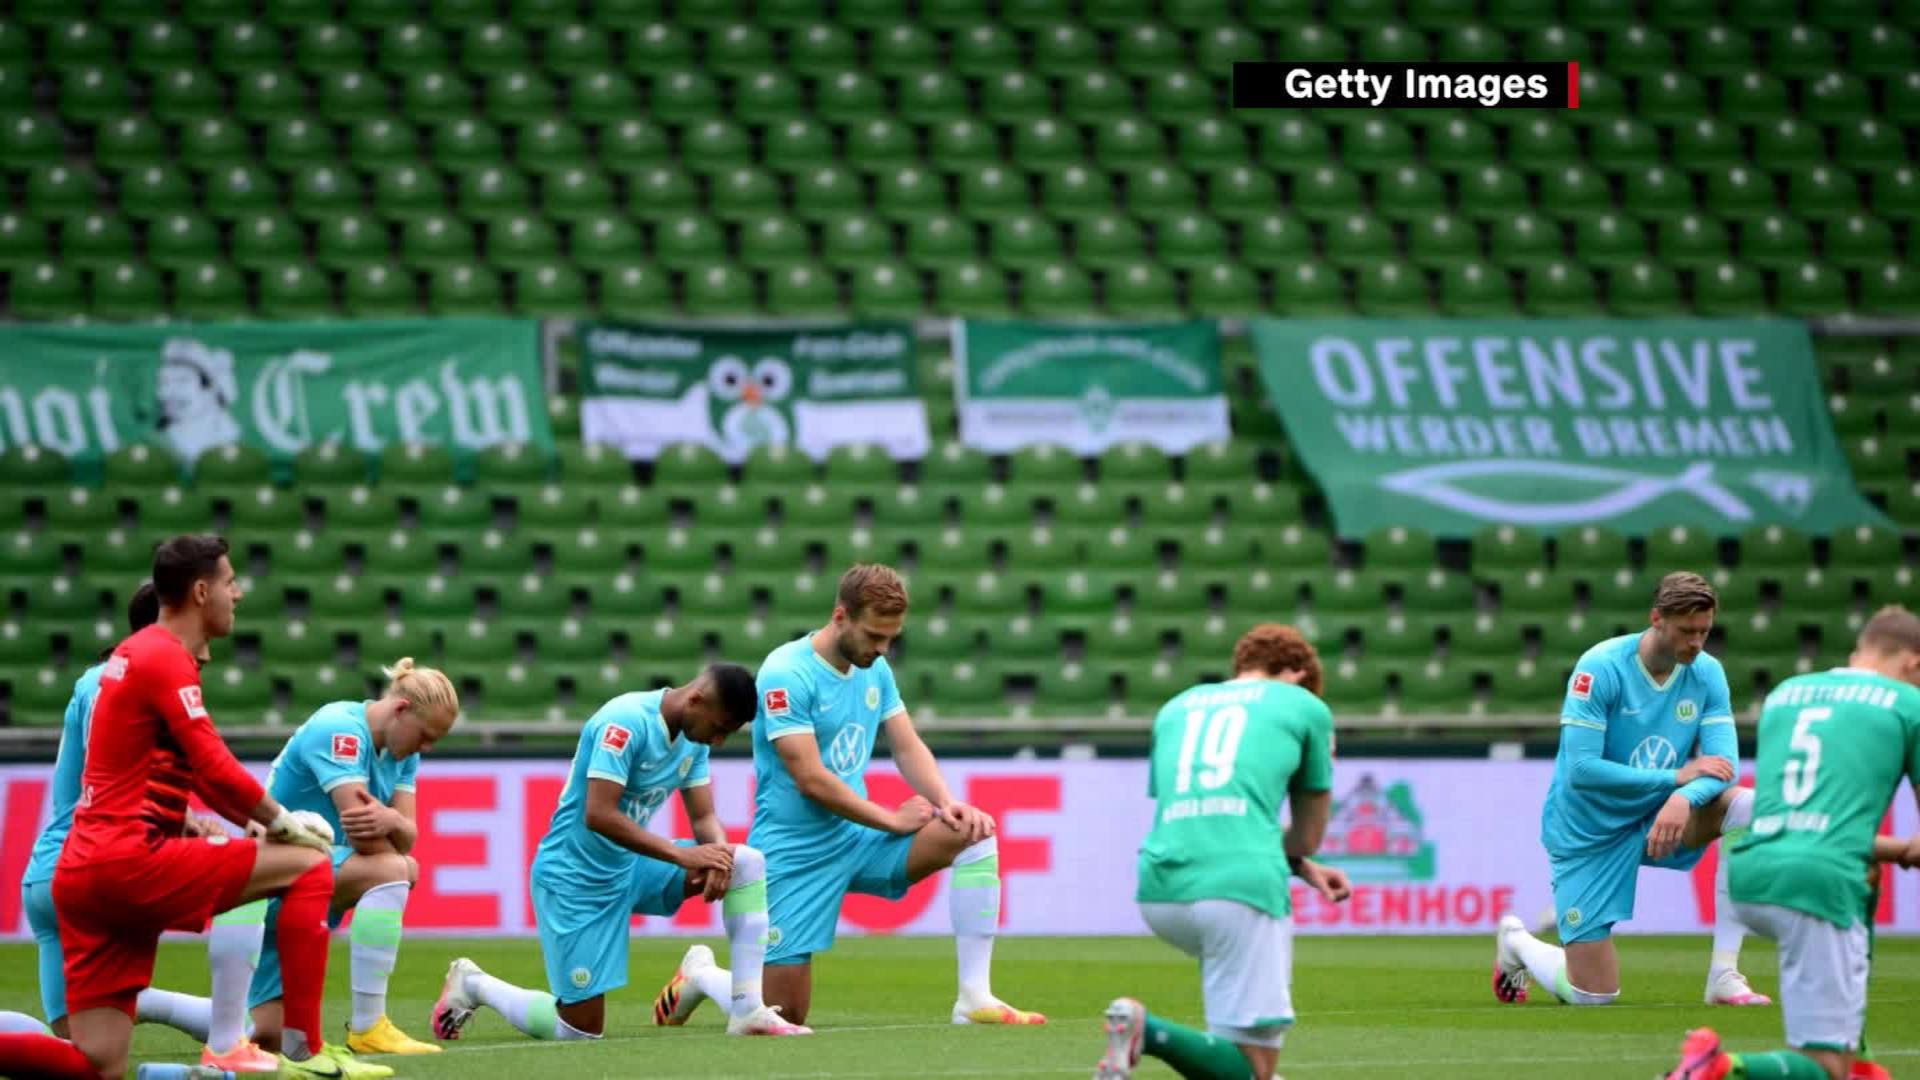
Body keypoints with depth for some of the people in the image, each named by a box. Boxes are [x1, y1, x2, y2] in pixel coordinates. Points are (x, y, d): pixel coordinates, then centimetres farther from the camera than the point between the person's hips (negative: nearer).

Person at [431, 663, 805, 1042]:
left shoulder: (693, 738, 2)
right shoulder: (627, 721, -24)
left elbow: (704, 818, 5)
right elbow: (598, 815, -31)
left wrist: (717, 854, -19)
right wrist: (682, 856, -30)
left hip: (631, 868, 8)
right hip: (576, 878, -8)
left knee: (748, 863, -8)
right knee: (581, 1031, -5)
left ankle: (747, 1011, -6)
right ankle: (473, 985, 19)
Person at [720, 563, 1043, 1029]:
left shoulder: (874, 670, 6)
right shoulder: (787, 675, -18)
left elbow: (908, 747, 9)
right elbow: (811, 780, -21)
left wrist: (947, 803, -12)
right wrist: (893, 820, -13)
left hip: (857, 839, 7)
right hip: (795, 851, -7)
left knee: (975, 833, -16)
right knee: (785, 1018, -7)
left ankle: (975, 999, -17)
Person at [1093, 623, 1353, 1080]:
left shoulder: (1176, 707, 26)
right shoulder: (1305, 706, 15)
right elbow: (1308, 838, 21)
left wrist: (1303, 869, 29)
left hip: (1159, 890, 6)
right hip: (1243, 886, -6)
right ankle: (1147, 1032, -28)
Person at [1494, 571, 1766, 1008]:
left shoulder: (1707, 673, -5)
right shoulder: (1600, 667, -20)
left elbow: (1724, 764, -13)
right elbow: (1581, 769, -26)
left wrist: (1685, 798, -35)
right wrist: (1675, 777, -26)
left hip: (1657, 820, 5)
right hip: (1589, 833, -5)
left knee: (1746, 805, -24)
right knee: (1592, 996, -5)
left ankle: (1723, 975, -20)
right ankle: (1516, 942, 32)